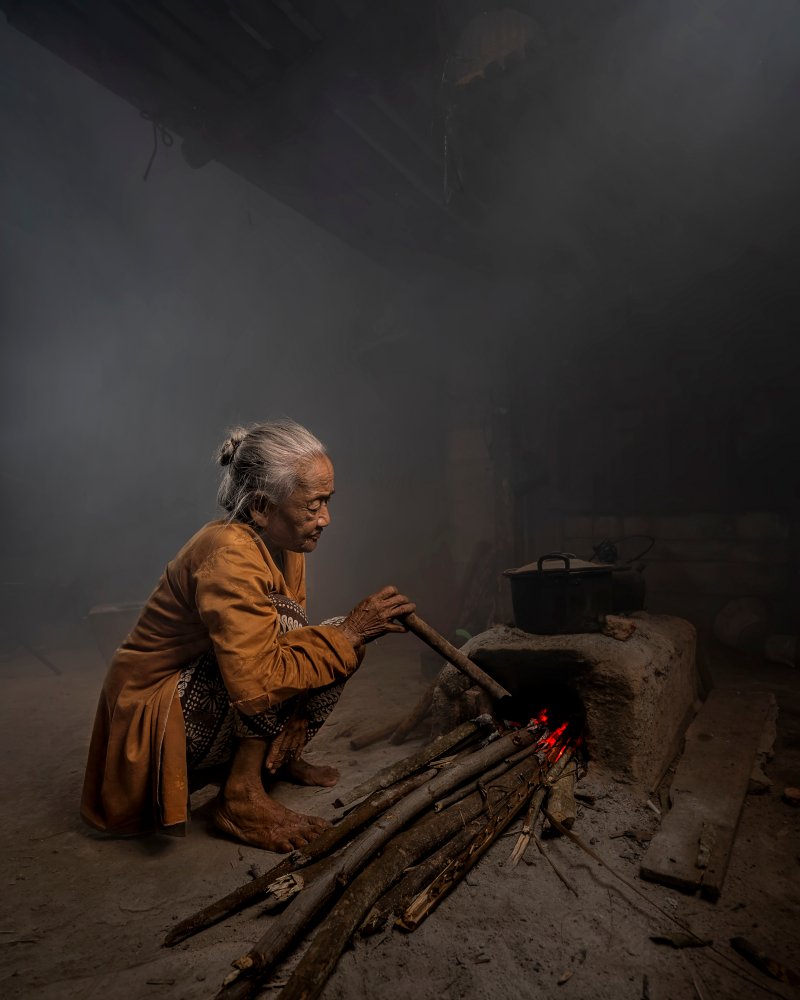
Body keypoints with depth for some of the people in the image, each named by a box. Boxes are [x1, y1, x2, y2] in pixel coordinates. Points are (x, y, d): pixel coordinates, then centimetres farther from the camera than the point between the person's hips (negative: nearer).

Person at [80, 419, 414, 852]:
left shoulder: (284, 547, -5)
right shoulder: (229, 557, -31)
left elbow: (294, 645, 2)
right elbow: (258, 686, -36)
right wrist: (347, 632, -29)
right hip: (154, 713, -8)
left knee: (340, 649, -4)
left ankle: (280, 758, 11)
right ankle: (242, 796, -16)